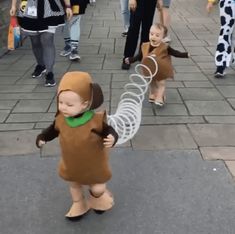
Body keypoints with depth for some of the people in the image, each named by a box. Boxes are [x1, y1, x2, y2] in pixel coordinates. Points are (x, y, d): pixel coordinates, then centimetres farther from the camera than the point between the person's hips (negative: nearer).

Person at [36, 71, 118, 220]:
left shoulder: (96, 120, -33)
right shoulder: (61, 119, -19)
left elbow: (109, 131, -23)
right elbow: (53, 130, 1)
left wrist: (112, 139, -45)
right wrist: (42, 138, -11)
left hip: (94, 165, -4)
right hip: (71, 165, 4)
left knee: (97, 189, 17)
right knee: (74, 185, 29)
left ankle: (98, 197, 55)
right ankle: (79, 205, 59)